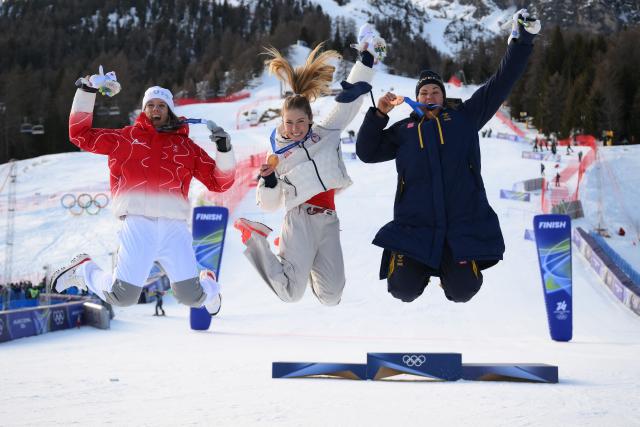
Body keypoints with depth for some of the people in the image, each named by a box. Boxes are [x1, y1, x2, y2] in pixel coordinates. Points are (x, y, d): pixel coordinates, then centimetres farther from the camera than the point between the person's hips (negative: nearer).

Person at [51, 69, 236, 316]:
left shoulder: (186, 146, 19)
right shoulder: (126, 138, 16)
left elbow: (218, 182, 18)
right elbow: (81, 135, 14)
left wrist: (224, 149, 3)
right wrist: (86, 91, 12)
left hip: (174, 226, 1)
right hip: (137, 223, -1)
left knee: (190, 297, -7)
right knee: (123, 297, -8)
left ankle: (207, 286, 31)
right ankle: (83, 270, 23)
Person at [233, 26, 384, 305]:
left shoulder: (326, 132, 13)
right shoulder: (278, 155, 9)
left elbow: (350, 99, 14)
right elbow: (268, 204, 10)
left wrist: (367, 58, 11)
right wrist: (268, 180, -11)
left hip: (329, 222, 3)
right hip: (300, 220, -3)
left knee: (331, 297, -2)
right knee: (292, 293, -15)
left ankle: (308, 264, 29)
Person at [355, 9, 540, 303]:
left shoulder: (464, 117, 13)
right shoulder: (404, 131, 15)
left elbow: (500, 83, 9)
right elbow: (367, 152, 13)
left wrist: (521, 41, 3)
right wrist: (378, 114, 2)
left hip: (463, 224, 0)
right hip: (415, 225, 1)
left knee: (462, 291, -7)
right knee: (403, 290, -7)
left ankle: (447, 268, 29)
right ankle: (423, 266, 28)